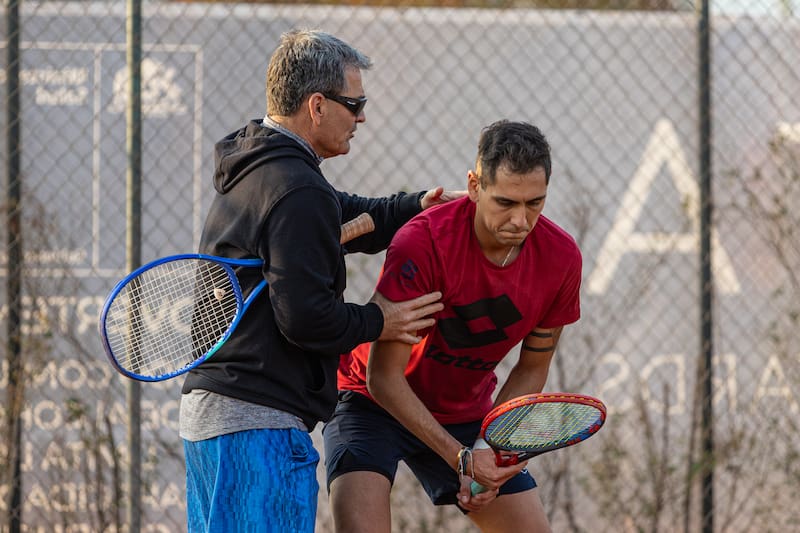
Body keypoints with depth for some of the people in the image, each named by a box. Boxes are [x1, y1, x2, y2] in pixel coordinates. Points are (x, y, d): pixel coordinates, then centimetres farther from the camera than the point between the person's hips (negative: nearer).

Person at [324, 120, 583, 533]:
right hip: (376, 402, -5)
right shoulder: (421, 243, -29)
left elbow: (531, 370, 1)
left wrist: (489, 453, -13)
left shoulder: (561, 258, -14)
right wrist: (461, 458, -31)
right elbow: (383, 377, -26)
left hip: (467, 413, 5)